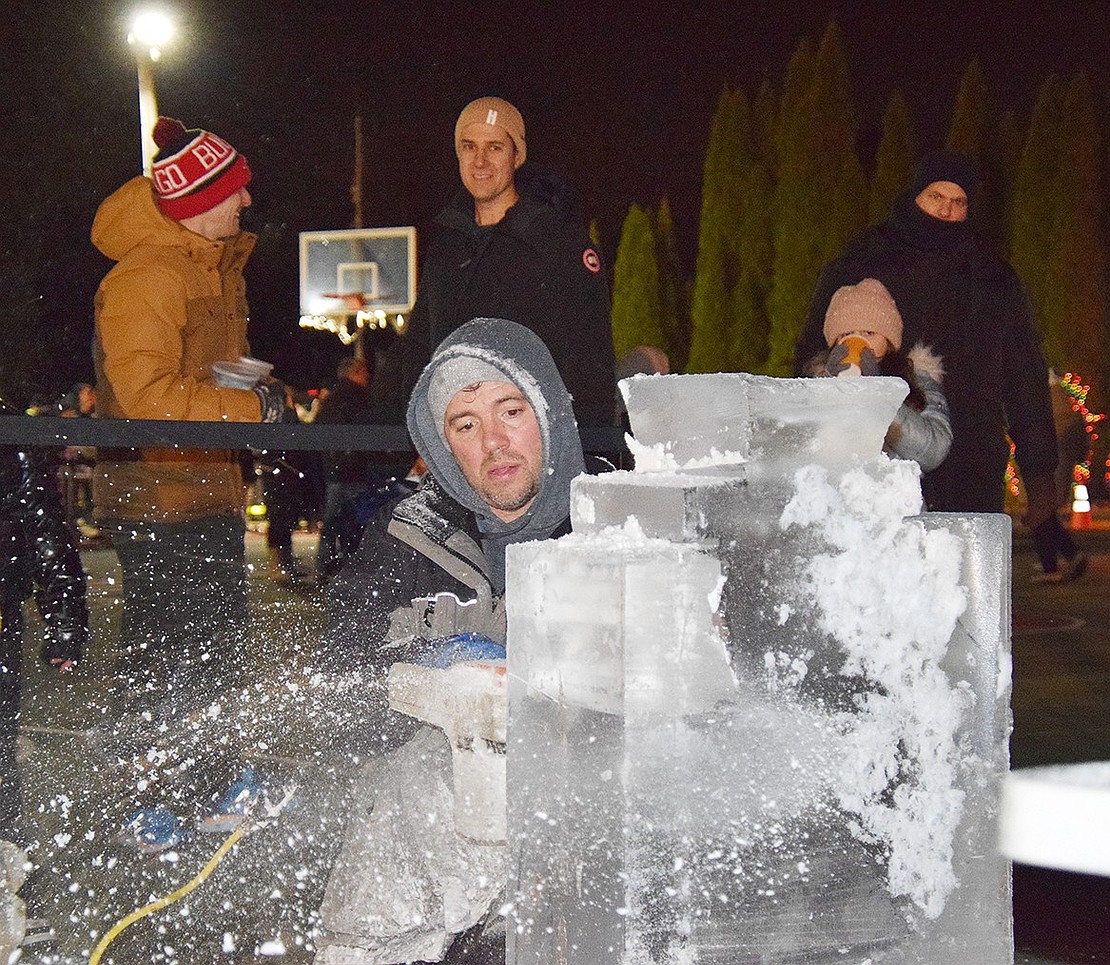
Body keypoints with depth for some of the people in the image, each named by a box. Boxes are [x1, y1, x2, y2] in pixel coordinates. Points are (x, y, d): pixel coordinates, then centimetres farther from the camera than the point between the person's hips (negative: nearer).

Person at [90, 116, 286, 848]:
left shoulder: (217, 265, 13)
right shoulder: (145, 280, -19)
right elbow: (146, 394, -27)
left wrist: (260, 393, 8)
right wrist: (253, 407, -23)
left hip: (212, 484, 10)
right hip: (157, 493, -10)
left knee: (219, 637, 17)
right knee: (165, 649, -3)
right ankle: (147, 801, 10)